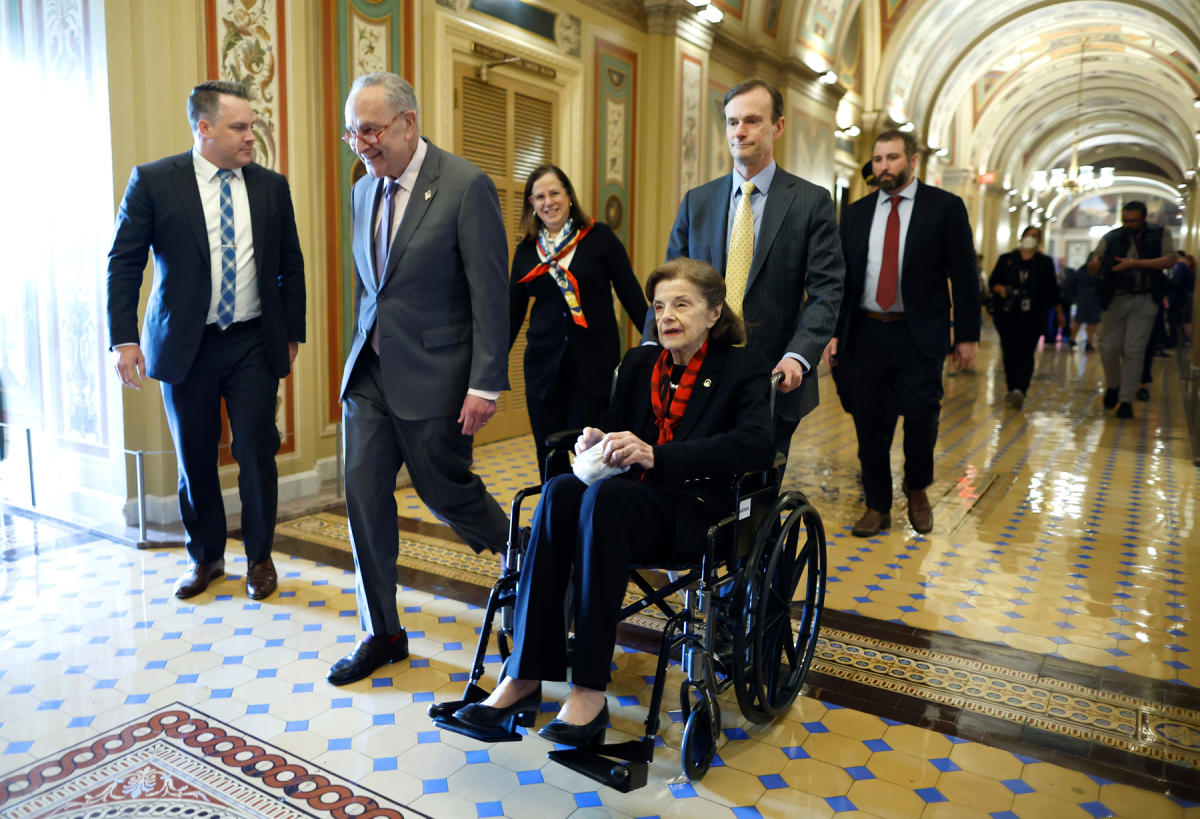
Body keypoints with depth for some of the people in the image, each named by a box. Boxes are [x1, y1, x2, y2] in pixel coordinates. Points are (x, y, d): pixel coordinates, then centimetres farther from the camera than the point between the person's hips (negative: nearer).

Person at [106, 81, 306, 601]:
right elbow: (124, 263, -1)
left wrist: (293, 333, 7)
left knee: (257, 454, 2)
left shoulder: (272, 186, 5)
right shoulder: (153, 181, -1)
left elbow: (291, 266, 10)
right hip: (184, 344, -1)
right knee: (194, 459, 10)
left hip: (253, 343, 1)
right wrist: (124, 337, -8)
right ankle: (205, 557, 30)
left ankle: (259, 557, 21)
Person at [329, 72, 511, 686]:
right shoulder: (364, 190, 10)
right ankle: (381, 633, 21)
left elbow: (490, 292, -14)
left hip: (432, 375, -6)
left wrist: (485, 384, -17)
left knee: (446, 491, 4)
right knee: (364, 497, 5)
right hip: (369, 370, 7)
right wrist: (359, 354, 17)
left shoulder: (466, 186, -11)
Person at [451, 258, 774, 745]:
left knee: (603, 497, -35)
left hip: (696, 514, -4)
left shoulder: (743, 368, 1)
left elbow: (757, 446, -18)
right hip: (632, 499, 5)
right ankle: (524, 675, -26)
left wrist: (654, 454, -27)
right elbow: (615, 429, 18)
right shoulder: (638, 363, 17)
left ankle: (590, 690, -30)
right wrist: (596, 442, -9)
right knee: (560, 490, -28)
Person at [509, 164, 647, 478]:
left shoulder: (599, 237, 0)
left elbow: (630, 294, 0)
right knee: (549, 457, 6)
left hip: (594, 366, -3)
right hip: (544, 367, 3)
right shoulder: (526, 250, 8)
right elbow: (513, 312, 12)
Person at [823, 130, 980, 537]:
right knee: (870, 424, 5)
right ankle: (877, 507, 20)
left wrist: (967, 335, -2)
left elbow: (963, 275, 1)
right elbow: (841, 276, 12)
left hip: (919, 335, -3)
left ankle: (917, 490, 21)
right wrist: (833, 331, 5)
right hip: (865, 333, 3)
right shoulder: (856, 213, 11)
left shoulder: (945, 207, 2)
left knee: (920, 417, -9)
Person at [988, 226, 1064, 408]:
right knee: (1009, 352, 2)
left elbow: (1052, 289, 15)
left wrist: (1059, 313, 15)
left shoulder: (1045, 262, 13)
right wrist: (1000, 289, -13)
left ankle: (1020, 390, -27)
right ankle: (1012, 389, 12)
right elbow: (992, 281, 9)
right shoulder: (1006, 259, 12)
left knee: (1025, 353, -13)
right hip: (1006, 313, 2)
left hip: (1032, 315, -1)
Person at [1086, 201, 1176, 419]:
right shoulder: (1111, 238, 6)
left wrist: (1134, 263, -18)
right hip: (1116, 300, 2)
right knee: (1109, 348, 0)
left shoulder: (1160, 235, 5)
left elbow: (1170, 260, -8)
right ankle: (1113, 386, 27)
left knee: (1134, 350, -6)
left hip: (1144, 301, -1)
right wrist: (1095, 263, -22)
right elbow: (1091, 268, 3)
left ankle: (1126, 400, 1)